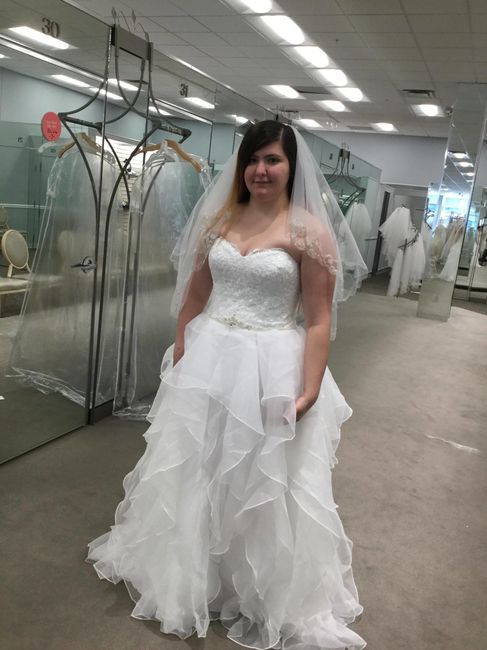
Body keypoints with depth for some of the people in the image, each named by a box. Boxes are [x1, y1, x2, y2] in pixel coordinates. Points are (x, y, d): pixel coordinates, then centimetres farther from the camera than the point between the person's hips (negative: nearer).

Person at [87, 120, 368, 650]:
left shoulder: (310, 230, -8)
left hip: (272, 369, -4)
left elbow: (319, 320, -10)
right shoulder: (218, 219, 6)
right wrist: (178, 359, 8)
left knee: (264, 486, 9)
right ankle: (185, 574, 45)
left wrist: (309, 391, -16)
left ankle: (272, 600, 37)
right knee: (192, 471, 17)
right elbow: (194, 296, 10)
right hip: (207, 360, 5)